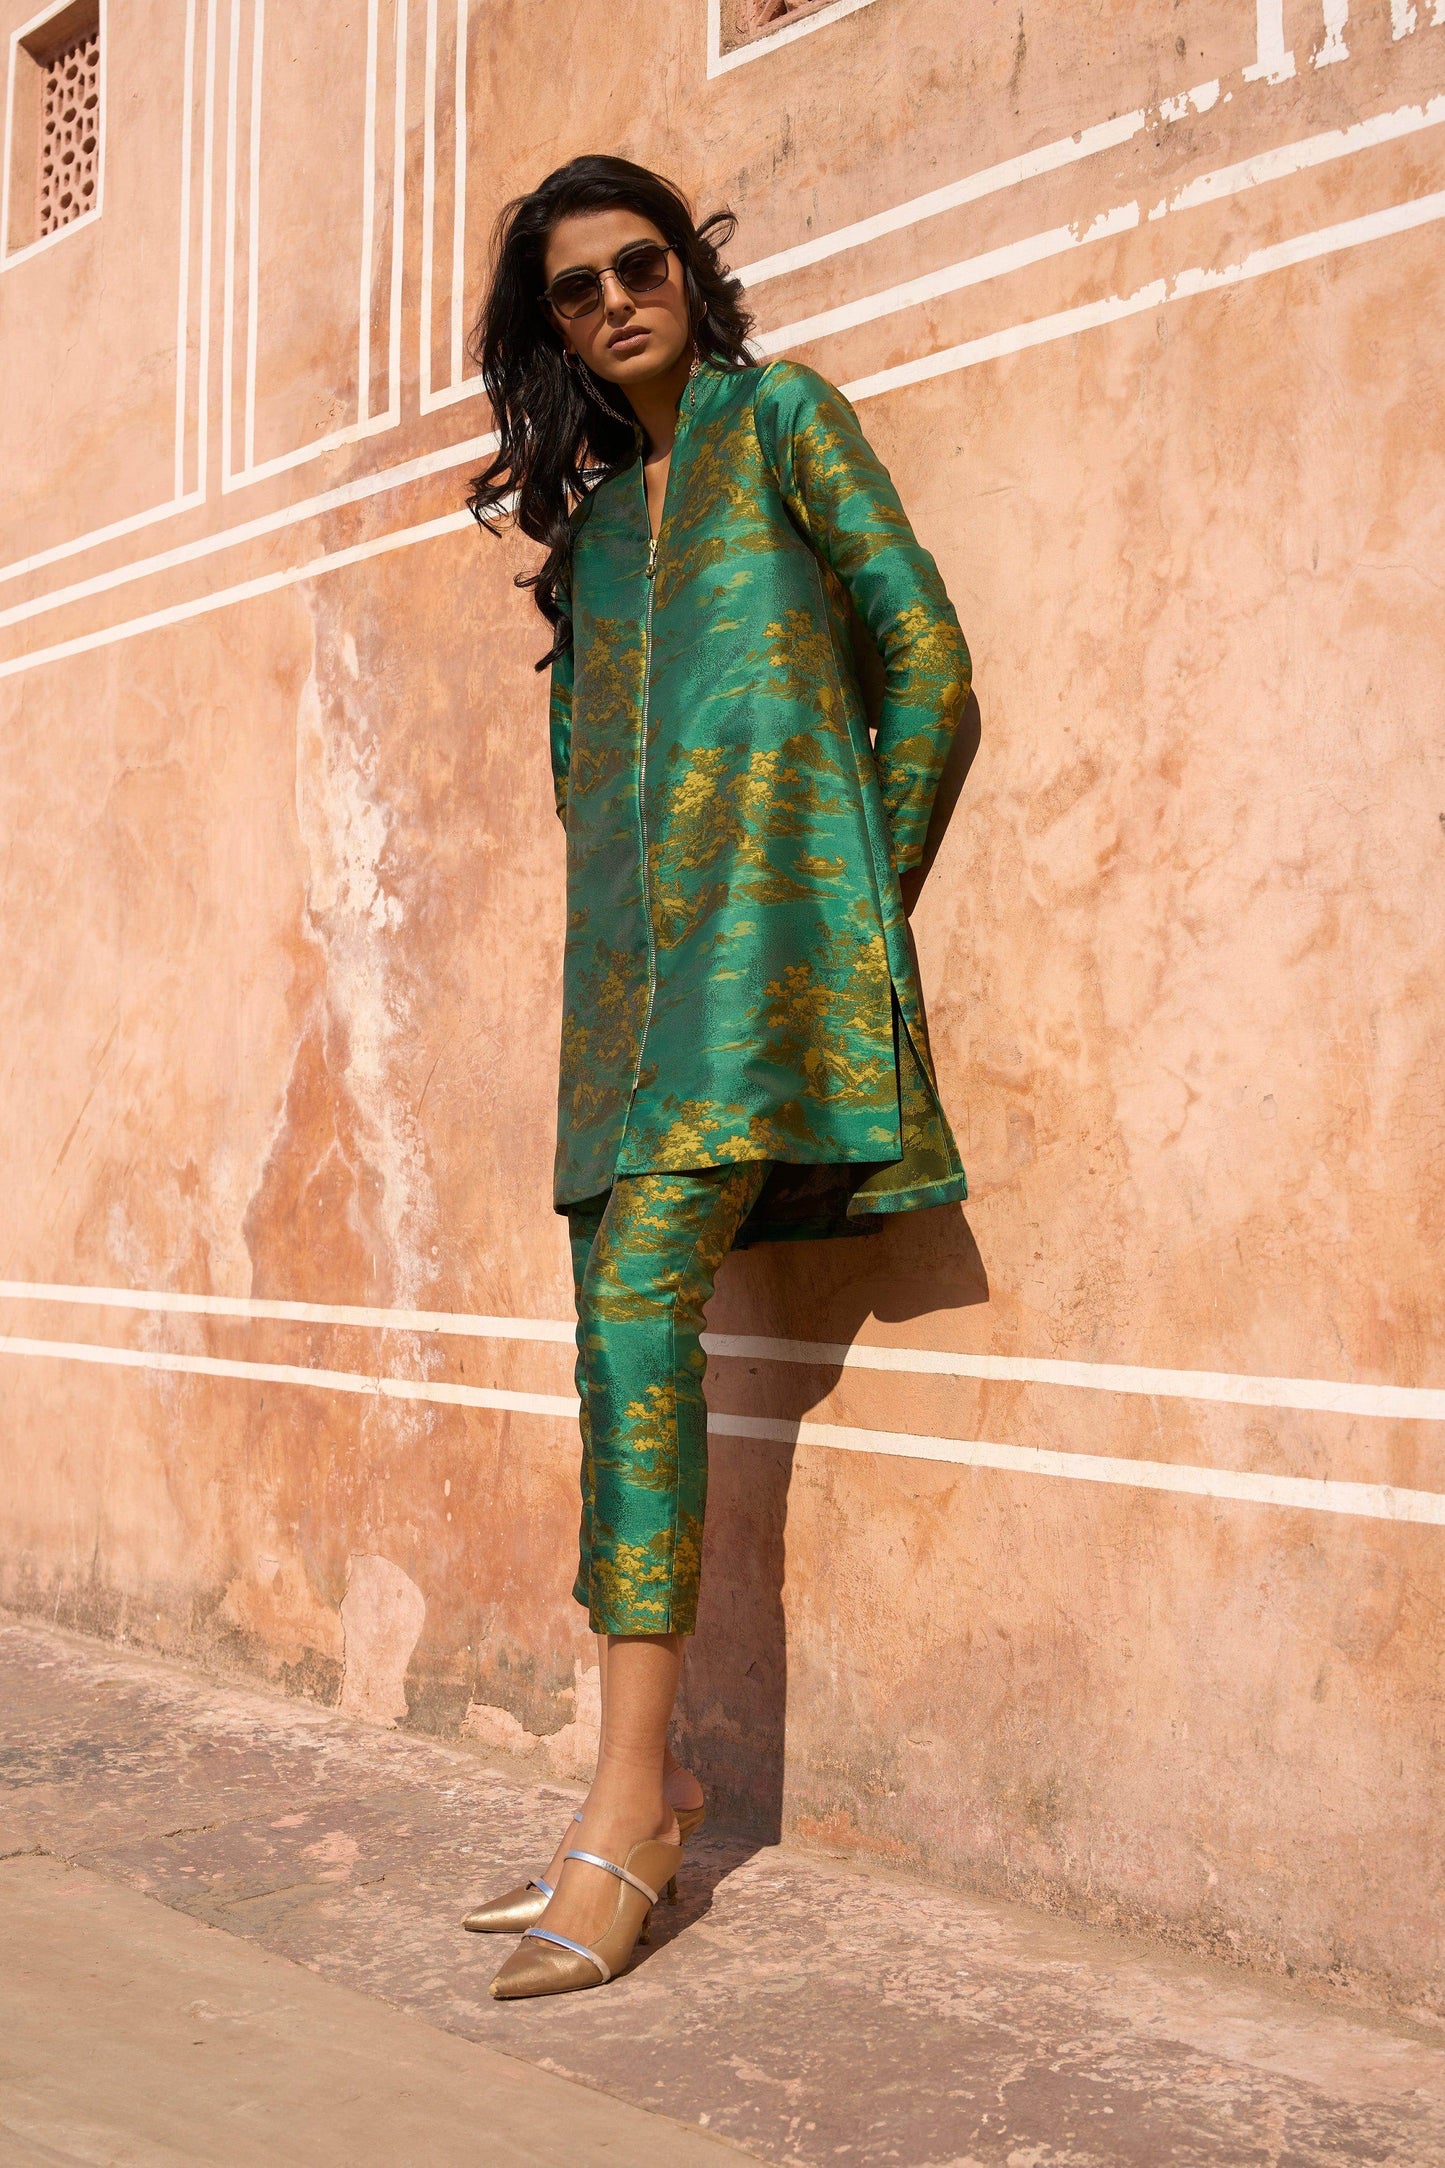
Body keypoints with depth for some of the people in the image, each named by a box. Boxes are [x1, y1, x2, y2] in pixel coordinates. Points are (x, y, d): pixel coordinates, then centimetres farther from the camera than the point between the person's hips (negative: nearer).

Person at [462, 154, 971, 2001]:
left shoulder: (781, 418, 7)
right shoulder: (590, 510, 23)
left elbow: (928, 655, 1)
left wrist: (863, 902, -1)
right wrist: (606, 885, 10)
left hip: (766, 912, -7)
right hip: (634, 949, 7)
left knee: (636, 1305, -20)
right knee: (626, 1335, 1)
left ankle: (625, 1814, -16)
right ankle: (649, 1790, 8)